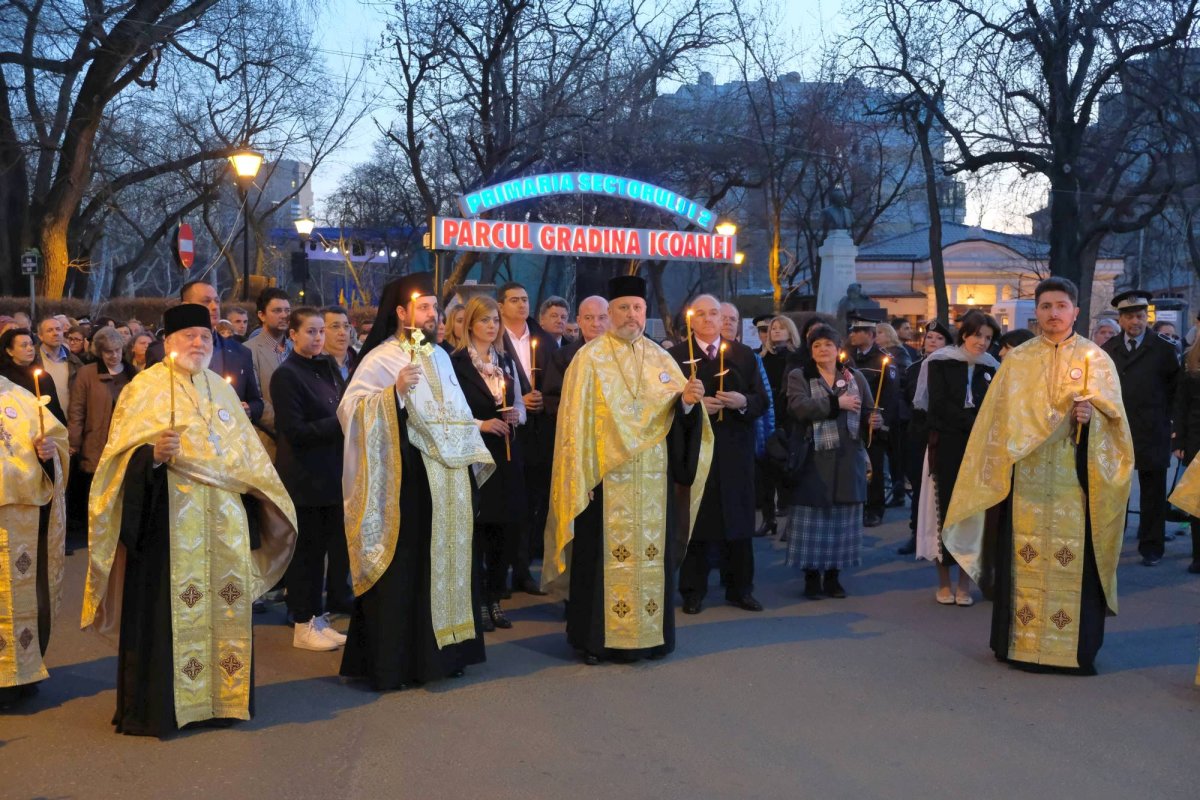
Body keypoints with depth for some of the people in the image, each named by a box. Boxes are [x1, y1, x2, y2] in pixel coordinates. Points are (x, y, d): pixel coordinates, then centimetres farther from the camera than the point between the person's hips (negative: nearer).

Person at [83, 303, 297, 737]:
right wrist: (152, 455, -26)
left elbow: (245, 453, 22)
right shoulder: (145, 387, 1)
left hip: (222, 518, 5)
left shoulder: (221, 389, 18)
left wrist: (259, 498, 16)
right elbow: (124, 454, -6)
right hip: (169, 515, -5)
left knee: (224, 602, 5)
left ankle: (220, 696, 16)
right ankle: (155, 706, 4)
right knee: (167, 607, -5)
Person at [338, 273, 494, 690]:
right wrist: (393, 392, -28)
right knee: (403, 569, -4)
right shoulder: (379, 359, -7)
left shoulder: (440, 357, 14)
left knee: (447, 563, 10)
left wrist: (474, 458, 17)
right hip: (406, 478, -7)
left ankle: (443, 652, 21)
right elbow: (349, 409, -17)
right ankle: (394, 662, 5)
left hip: (449, 478, 7)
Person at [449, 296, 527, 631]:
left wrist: (517, 415, -2)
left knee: (506, 529, 6)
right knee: (478, 530, -3)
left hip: (507, 455, 6)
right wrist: (480, 424, -18)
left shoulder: (507, 361, 13)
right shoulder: (456, 362, -7)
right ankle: (478, 601, 10)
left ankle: (495, 598, 19)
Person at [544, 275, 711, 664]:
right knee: (604, 555, -1)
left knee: (652, 554, 6)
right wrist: (580, 477, -14)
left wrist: (688, 400, -15)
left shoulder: (661, 360, 11)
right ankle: (596, 638, 9)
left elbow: (679, 415, 8)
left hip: (652, 480, 4)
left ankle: (649, 633, 17)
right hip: (605, 477, -4)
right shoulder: (590, 358, -2)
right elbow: (575, 419, -8)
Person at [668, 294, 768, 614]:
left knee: (737, 519, 7)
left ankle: (740, 589, 18)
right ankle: (693, 591, 12)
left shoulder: (744, 355, 10)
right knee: (695, 521, 3)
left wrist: (743, 402, -13)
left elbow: (762, 400, 6)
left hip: (734, 450, 2)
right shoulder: (676, 355, 3)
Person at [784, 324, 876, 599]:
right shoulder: (799, 377, 3)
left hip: (848, 460, 3)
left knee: (842, 518, 4)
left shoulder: (855, 377, 12)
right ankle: (812, 577, 9)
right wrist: (837, 403, -17)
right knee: (813, 518, -2)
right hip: (814, 459, -3)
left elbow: (868, 412, 13)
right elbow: (799, 408, -16)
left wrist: (873, 420, -10)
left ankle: (833, 576, 15)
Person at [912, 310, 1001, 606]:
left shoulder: (990, 367, 9)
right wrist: (975, 422, -13)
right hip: (946, 446, -3)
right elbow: (939, 405, -8)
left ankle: (965, 582, 9)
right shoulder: (940, 362, -1)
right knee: (945, 508, -1)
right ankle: (944, 581, 9)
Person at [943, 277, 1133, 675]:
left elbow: (1114, 416, -1)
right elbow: (1000, 420, 7)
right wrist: (997, 470, -2)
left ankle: (1078, 647, 7)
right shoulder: (1017, 360, 9)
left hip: (1074, 479, -1)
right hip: (1026, 478, 1)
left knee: (1075, 559, -2)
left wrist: (1092, 416, -22)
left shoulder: (1095, 359, 5)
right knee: (1023, 556, 3)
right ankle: (1019, 640, 12)